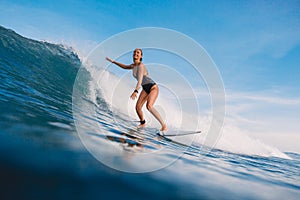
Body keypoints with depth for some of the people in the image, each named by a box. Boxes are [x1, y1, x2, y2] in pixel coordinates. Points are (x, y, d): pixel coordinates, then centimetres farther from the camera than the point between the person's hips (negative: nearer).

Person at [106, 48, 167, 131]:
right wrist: (113, 62, 29)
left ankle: (163, 125, -22)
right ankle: (142, 123, 25)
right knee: (138, 107, -2)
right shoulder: (133, 66, 4)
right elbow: (125, 67, 28)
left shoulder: (141, 65, -22)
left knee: (149, 106, -29)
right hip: (145, 89, 8)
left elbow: (140, 80, -35)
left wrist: (135, 91, -50)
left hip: (153, 88, -8)